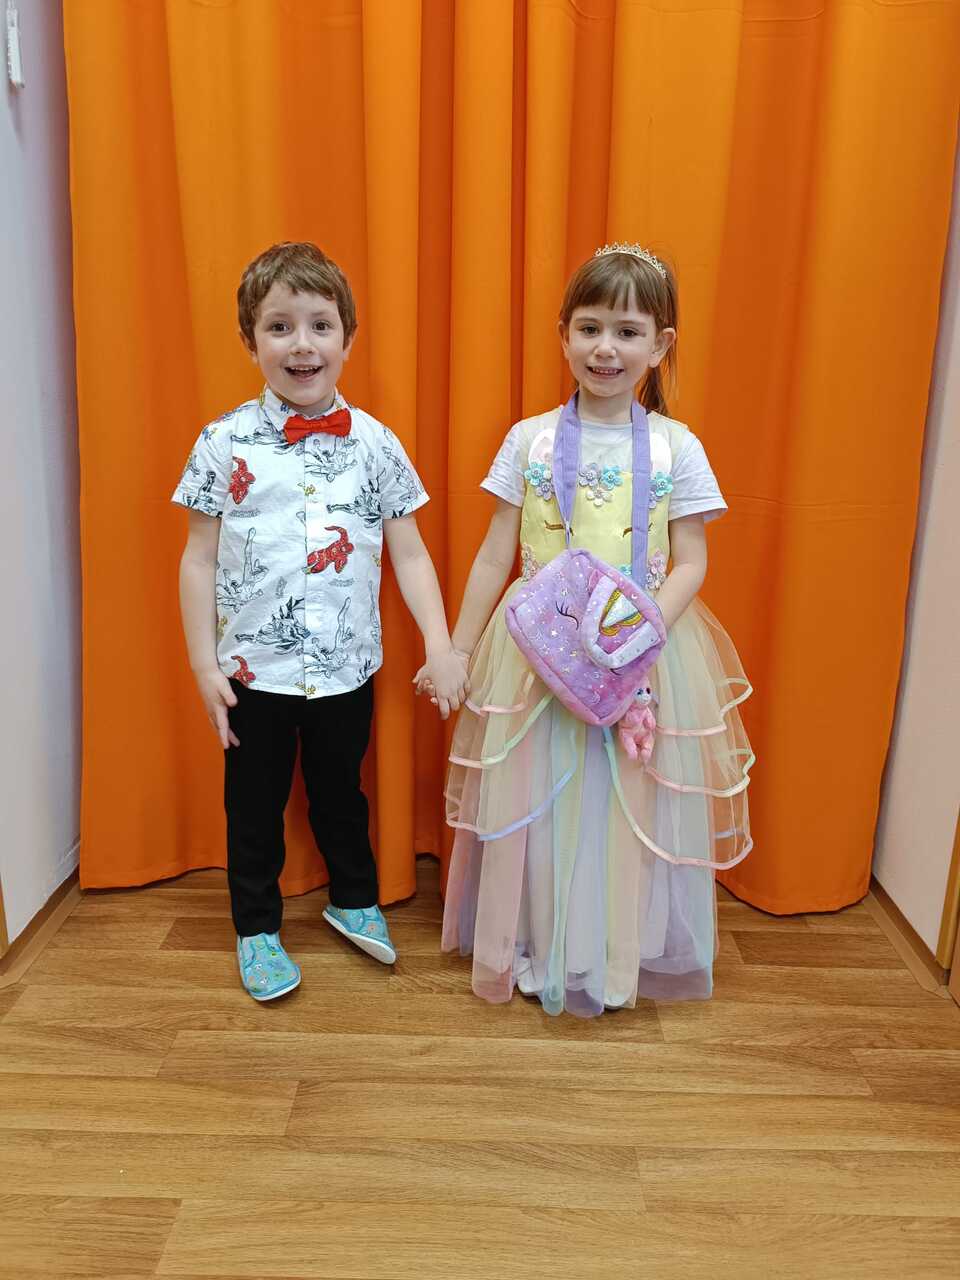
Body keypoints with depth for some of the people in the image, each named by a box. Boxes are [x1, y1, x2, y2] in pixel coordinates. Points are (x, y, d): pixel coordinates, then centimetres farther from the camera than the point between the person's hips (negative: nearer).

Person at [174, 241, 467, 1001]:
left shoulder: (375, 444, -4)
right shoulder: (225, 443, -7)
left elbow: (410, 552, -1)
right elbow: (199, 559, -3)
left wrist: (440, 646, -9)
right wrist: (204, 663, -5)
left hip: (348, 665, 1)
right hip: (254, 668, -1)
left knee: (340, 791, 20)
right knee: (255, 802, 15)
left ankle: (354, 899, 44)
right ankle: (258, 927, 36)